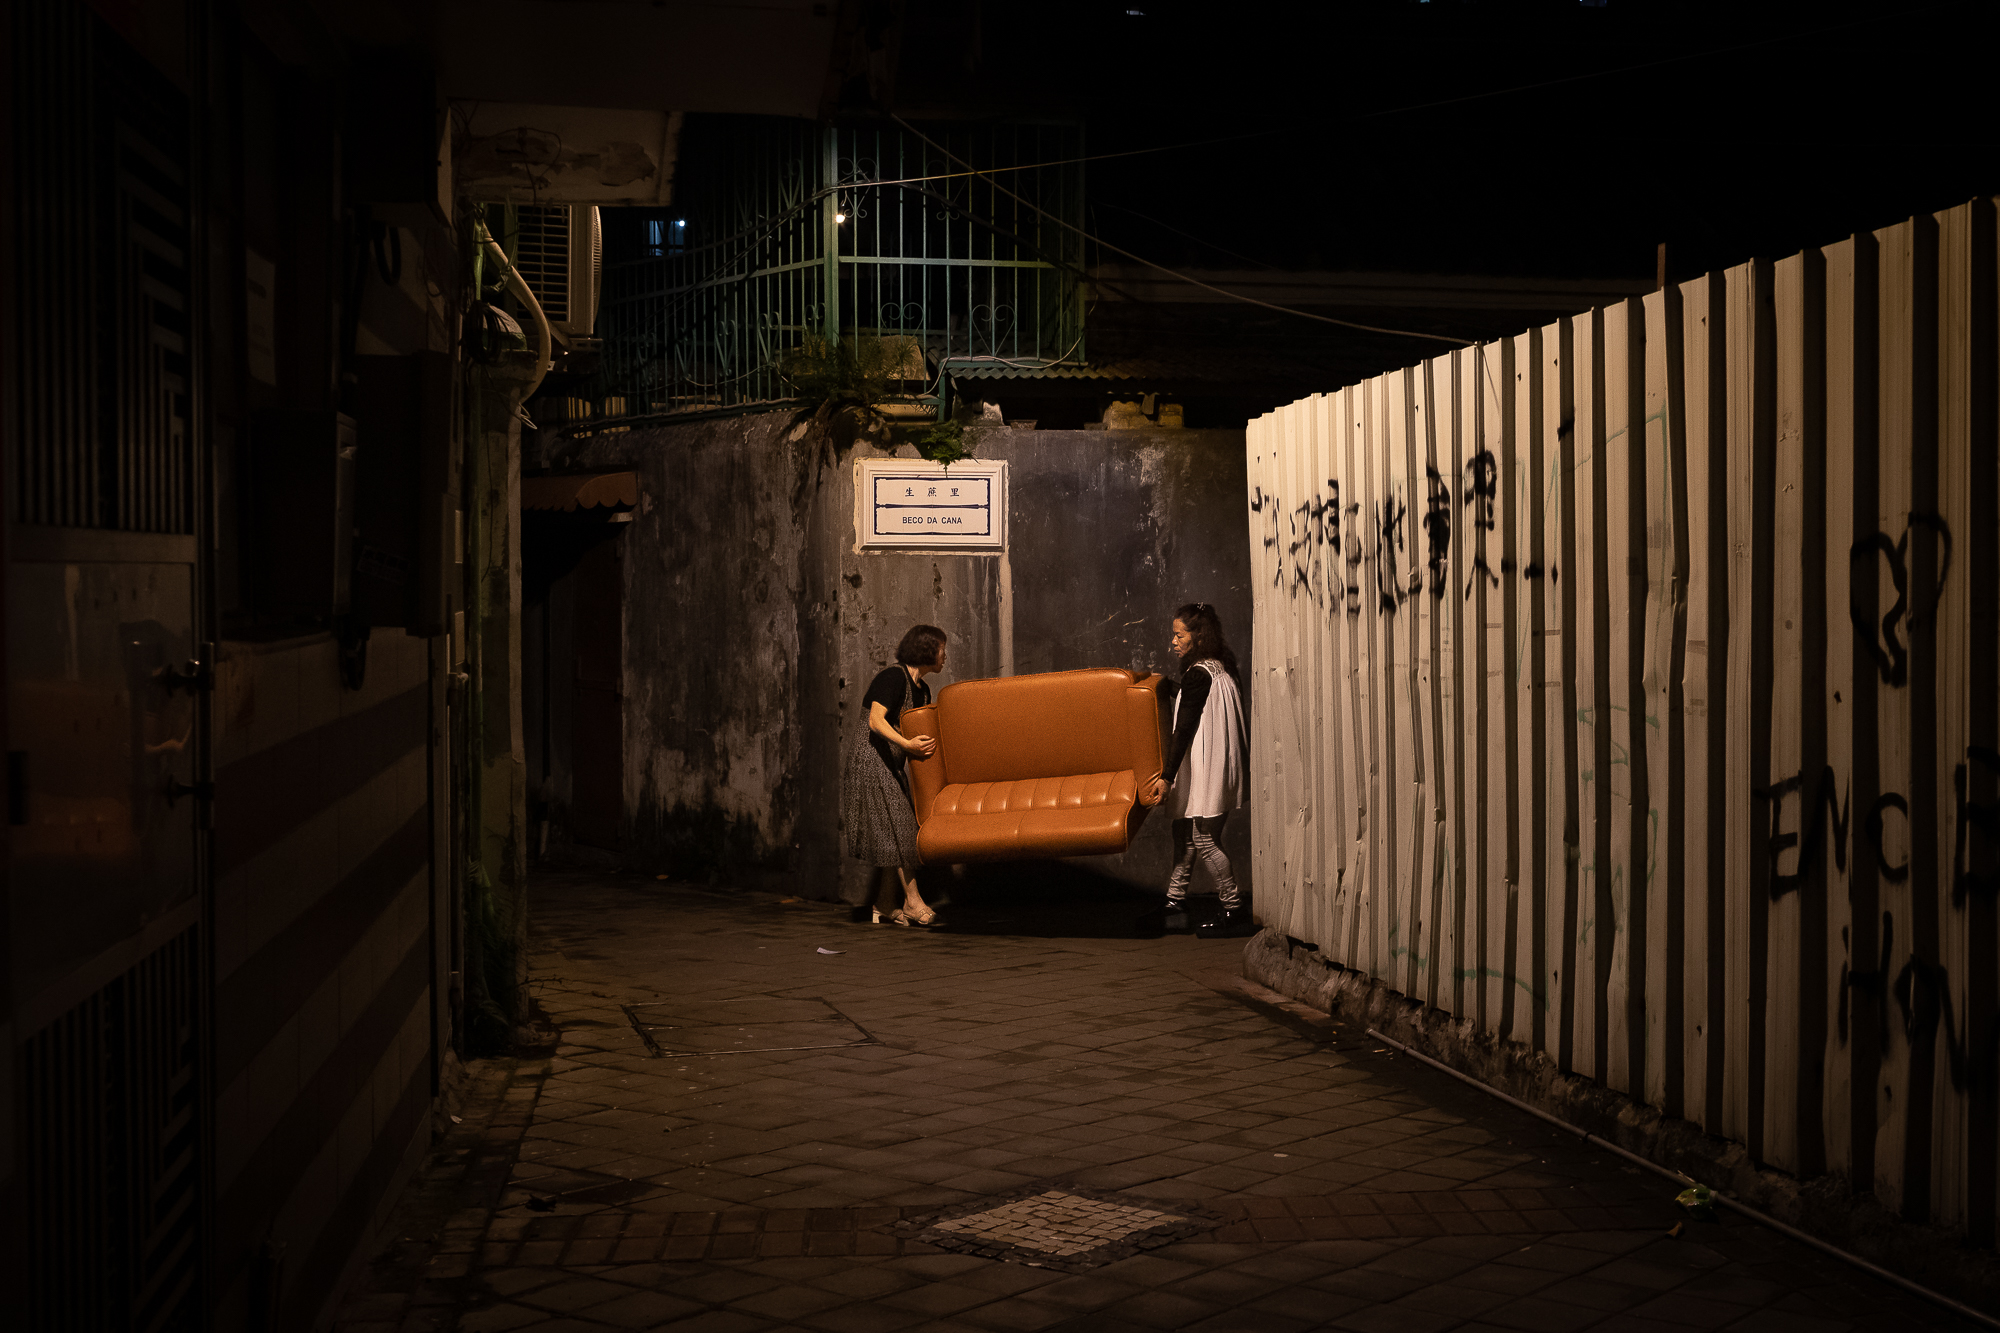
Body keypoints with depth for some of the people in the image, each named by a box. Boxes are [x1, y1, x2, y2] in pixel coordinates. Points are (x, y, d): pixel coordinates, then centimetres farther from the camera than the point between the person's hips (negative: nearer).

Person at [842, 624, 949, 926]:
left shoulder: (922, 690, 13)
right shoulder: (894, 677, -15)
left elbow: (919, 732, 22)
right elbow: (876, 721, -25)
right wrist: (908, 744, -37)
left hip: (892, 765, 9)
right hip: (872, 759, -9)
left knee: (892, 836, 6)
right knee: (895, 827, -10)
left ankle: (883, 906, 8)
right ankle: (913, 901, -8)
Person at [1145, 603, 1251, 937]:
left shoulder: (1198, 675, -16)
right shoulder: (1222, 669, 11)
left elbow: (1184, 730, -19)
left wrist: (1166, 776, -19)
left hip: (1205, 769, -10)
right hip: (1223, 768, 10)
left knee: (1204, 840, -5)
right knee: (1184, 832, 14)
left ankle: (1235, 910, -2)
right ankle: (1175, 902, 21)